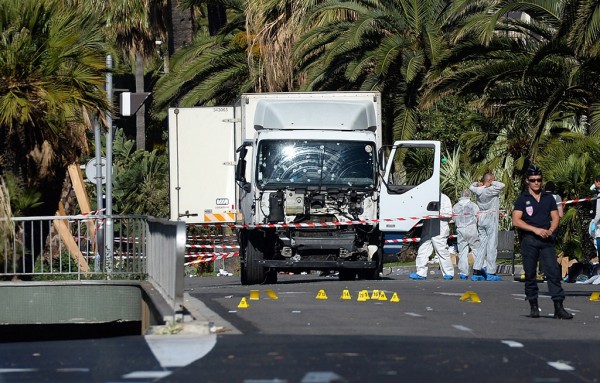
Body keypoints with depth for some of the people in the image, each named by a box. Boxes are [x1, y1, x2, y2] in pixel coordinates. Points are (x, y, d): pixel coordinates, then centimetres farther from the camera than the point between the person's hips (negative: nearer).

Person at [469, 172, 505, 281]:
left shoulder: (478, 190, 7)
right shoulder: (491, 190, -13)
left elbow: (471, 187, 28)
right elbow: (502, 185, -22)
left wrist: (478, 184, 10)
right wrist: (492, 182, -7)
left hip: (481, 218, 7)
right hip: (491, 218, -7)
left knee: (482, 243, 10)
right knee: (492, 245, -3)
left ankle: (476, 271, 5)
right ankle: (491, 273, -5)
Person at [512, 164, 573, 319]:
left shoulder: (549, 198, 15)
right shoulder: (522, 199, 4)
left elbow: (555, 217, 14)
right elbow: (516, 221, -5)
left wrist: (550, 230, -8)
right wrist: (536, 229, -13)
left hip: (546, 240, 2)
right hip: (528, 240, -2)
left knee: (553, 272, -8)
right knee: (530, 274, 1)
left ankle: (558, 308, -11)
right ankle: (533, 306, 10)